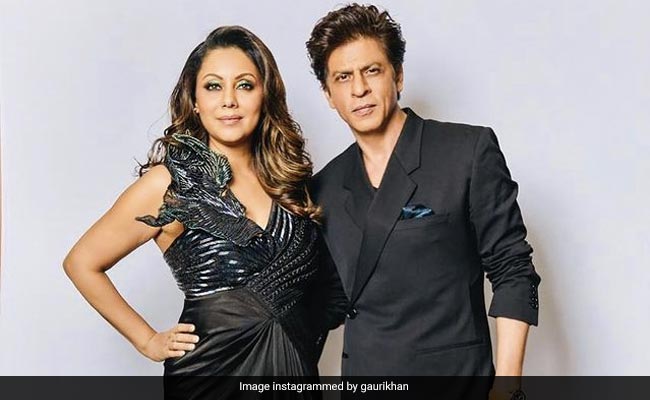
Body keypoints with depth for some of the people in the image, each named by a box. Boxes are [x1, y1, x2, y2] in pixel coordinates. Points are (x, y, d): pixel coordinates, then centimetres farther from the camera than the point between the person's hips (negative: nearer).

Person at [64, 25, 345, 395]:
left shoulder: (286, 173, 0)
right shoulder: (168, 183, -12)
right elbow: (82, 264, -3)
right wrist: (149, 341, -4)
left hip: (297, 364, 4)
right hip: (216, 365, -4)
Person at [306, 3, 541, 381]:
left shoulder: (470, 151, -8)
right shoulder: (324, 188, 6)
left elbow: (513, 273, -8)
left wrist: (507, 382, -13)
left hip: (454, 371, -3)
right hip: (361, 380, 4)